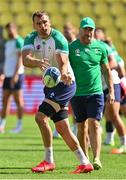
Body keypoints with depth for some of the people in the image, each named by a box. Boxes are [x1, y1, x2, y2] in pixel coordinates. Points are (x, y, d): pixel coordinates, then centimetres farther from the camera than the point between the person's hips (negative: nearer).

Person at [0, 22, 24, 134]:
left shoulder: (19, 42, -7)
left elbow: (20, 59, -14)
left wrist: (15, 74, -20)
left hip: (16, 74, -9)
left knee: (18, 100, -4)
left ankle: (19, 125, 0)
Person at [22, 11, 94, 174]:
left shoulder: (58, 39, -17)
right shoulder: (31, 39, -1)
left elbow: (63, 63, -26)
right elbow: (25, 59, -19)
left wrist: (63, 73, -49)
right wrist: (37, 63, -41)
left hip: (64, 84, -7)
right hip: (51, 85, 7)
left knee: (40, 117, -19)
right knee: (62, 127, 8)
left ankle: (48, 161, -12)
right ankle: (84, 163, 14)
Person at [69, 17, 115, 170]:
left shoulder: (100, 47, 5)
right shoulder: (71, 47, 1)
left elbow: (106, 70, 13)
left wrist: (111, 91, 8)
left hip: (95, 92, 0)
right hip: (76, 93, 1)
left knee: (94, 124, -11)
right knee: (81, 127, 7)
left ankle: (96, 159, -15)